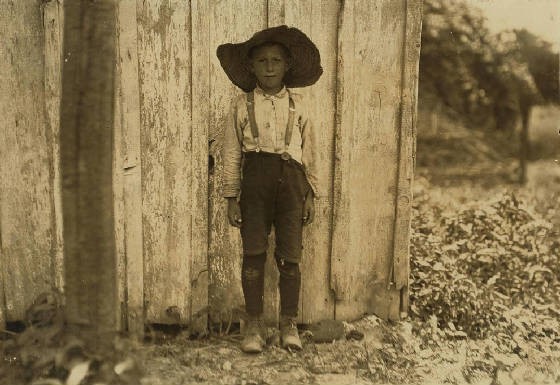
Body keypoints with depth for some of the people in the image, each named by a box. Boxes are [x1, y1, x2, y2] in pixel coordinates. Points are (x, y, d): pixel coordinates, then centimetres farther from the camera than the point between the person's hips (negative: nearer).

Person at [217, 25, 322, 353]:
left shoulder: (297, 105, 9)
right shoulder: (242, 105, 5)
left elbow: (310, 151, 11)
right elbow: (232, 153, 5)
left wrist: (311, 195, 8)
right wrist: (232, 197, 1)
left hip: (290, 179, 1)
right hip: (255, 178, -1)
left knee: (290, 257, 2)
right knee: (254, 254, 1)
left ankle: (289, 325, 16)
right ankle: (254, 326, 12)